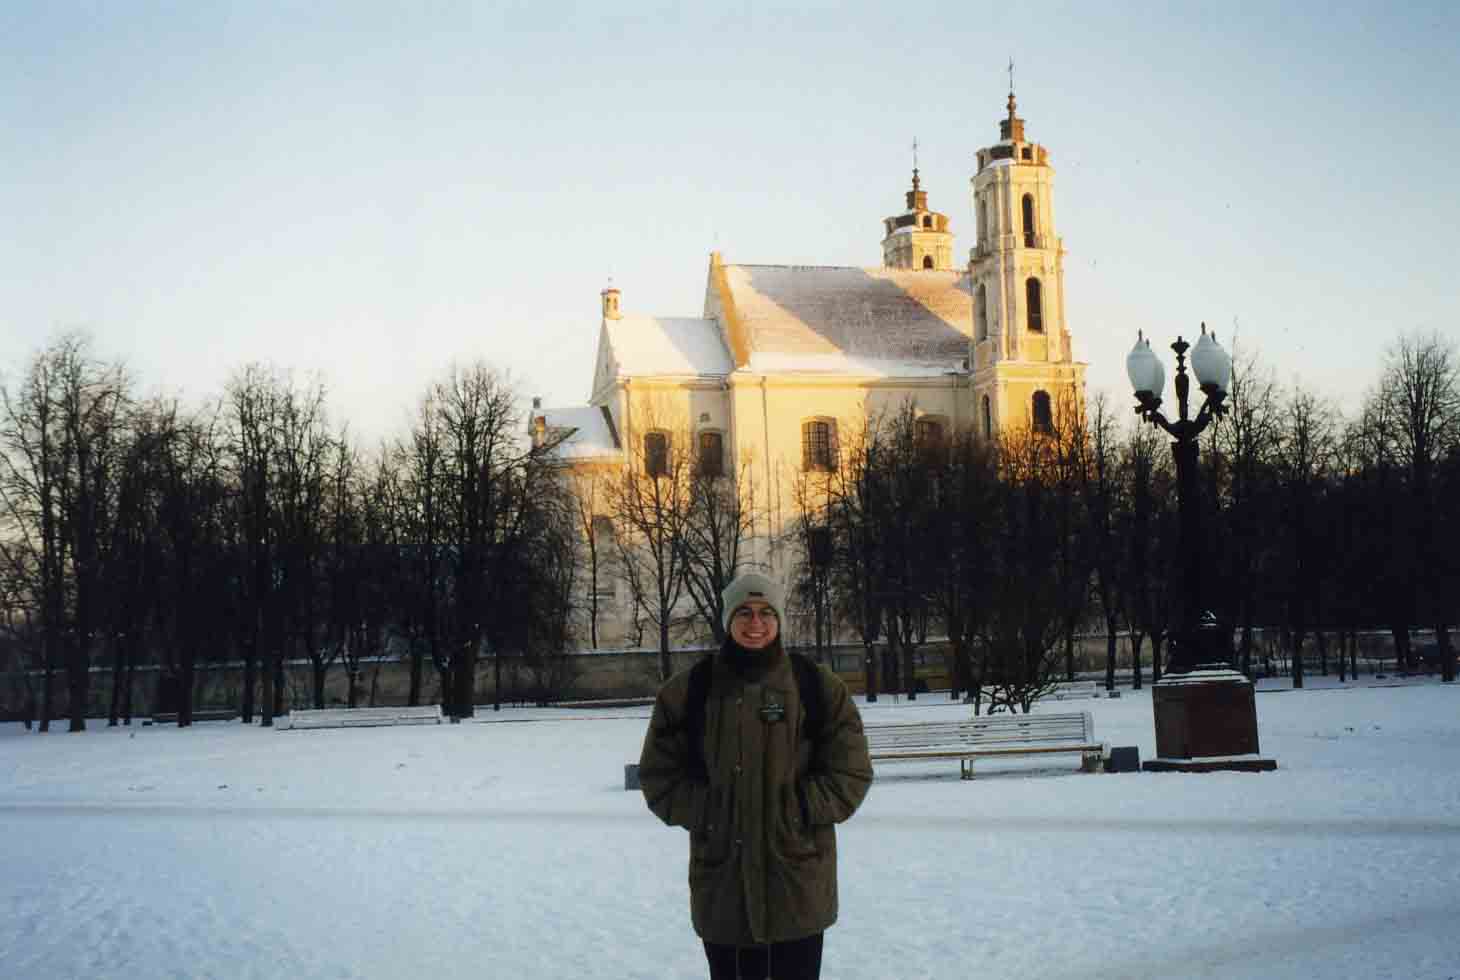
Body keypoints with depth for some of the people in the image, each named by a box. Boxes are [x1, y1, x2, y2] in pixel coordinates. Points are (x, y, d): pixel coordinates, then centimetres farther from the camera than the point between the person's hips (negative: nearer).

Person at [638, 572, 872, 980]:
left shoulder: (818, 687, -1)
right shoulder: (689, 690, 1)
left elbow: (850, 773, 0)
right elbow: (659, 776, 5)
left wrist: (793, 811, -11)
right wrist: (706, 812, -9)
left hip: (799, 883, -1)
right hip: (723, 884, 1)